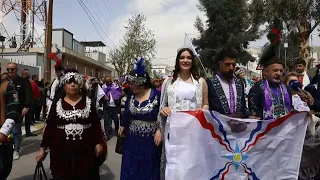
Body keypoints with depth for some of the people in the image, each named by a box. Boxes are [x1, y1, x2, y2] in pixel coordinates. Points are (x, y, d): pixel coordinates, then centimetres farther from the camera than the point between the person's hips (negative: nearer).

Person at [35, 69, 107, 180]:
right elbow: (49, 127, 5)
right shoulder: (57, 104, 3)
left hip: (85, 150, 0)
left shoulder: (88, 102, 2)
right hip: (62, 151, 1)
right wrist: (43, 148, 4)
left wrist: (99, 143, -2)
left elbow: (96, 124, 3)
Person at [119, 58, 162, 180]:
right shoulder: (131, 96, 1)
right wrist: (123, 126, 17)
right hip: (132, 140, 4)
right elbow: (126, 114, 12)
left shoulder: (156, 95, -14)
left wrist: (160, 130, -18)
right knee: (131, 170, 13)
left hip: (150, 140, -4)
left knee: (149, 169, 11)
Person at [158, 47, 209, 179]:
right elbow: (162, 105, 14)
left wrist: (201, 112, -9)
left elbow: (206, 104, 12)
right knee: (173, 160, 2)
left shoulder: (200, 81, 10)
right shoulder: (168, 81, 10)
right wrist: (163, 109, -8)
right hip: (173, 128, 0)